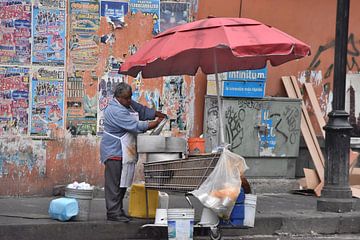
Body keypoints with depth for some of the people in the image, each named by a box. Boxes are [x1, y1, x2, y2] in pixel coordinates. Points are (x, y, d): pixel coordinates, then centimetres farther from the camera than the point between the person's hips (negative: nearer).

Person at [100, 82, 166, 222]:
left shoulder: (129, 104, 10)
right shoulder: (115, 111, -21)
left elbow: (143, 110, 22)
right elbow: (135, 126, -23)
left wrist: (158, 114, 6)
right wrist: (156, 123, -16)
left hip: (126, 152, 10)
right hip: (115, 152, -10)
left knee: (123, 183, 12)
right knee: (114, 184, -9)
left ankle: (118, 211, 18)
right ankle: (113, 212, -9)